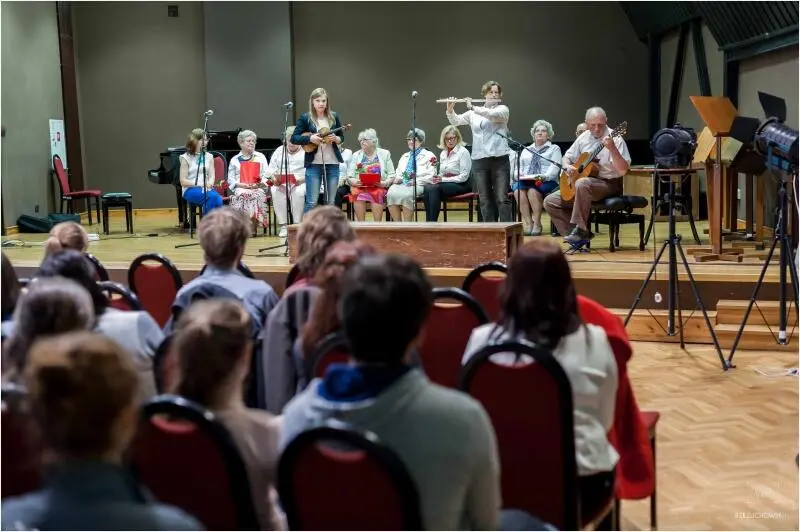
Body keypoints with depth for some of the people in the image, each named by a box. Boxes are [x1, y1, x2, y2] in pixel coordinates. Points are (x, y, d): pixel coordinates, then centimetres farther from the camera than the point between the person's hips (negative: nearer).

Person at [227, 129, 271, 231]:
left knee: (256, 195, -35)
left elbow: (266, 176, 11)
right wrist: (242, 185, -9)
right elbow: (231, 179, 10)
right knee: (243, 195, -35)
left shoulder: (260, 157, 19)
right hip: (240, 188, 0)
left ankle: (253, 225, -32)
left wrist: (258, 184, -8)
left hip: (257, 188, 0)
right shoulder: (234, 160, 16)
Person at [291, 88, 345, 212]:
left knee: (331, 202, 7)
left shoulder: (334, 117, 7)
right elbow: (294, 138, -2)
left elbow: (341, 137, 14)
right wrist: (310, 138, -17)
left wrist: (335, 139, -8)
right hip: (313, 164, -3)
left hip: (332, 163, 3)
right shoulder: (305, 118, -1)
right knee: (311, 202, -5)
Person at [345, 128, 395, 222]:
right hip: (360, 187, 1)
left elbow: (391, 175, 6)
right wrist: (354, 182, -13)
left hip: (379, 187, -1)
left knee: (377, 193, -35)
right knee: (358, 193, -33)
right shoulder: (356, 155, 16)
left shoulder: (385, 154, 12)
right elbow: (349, 176, 9)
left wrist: (385, 183, -14)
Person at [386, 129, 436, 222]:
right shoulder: (404, 156, 29)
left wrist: (416, 181, -13)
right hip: (401, 183, 5)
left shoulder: (429, 156, 10)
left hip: (418, 185, -5)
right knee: (391, 194, -29)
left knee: (406, 195, -37)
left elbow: (431, 176, 0)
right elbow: (398, 172, 28)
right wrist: (397, 178, 4)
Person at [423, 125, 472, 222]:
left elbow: (464, 176, -12)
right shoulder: (443, 153, 16)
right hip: (445, 183, 6)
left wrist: (443, 179, -18)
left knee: (435, 188, -32)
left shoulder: (463, 152, -6)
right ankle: (429, 222, -27)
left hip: (461, 185, -6)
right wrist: (437, 178, -5)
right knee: (427, 188, -26)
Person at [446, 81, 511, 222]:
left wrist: (472, 107, -15)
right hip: (479, 160, 3)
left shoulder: (503, 109, 5)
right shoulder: (473, 113, 14)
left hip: (499, 159, -3)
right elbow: (455, 121, 12)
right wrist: (450, 110, -7)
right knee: (485, 200, 4)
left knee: (502, 198, -6)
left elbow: (492, 115, -16)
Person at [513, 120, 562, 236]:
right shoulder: (526, 150, 30)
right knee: (518, 190, -32)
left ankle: (537, 223, -28)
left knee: (533, 190, -37)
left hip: (547, 182, -3)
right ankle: (528, 222, -31)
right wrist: (519, 174, -3)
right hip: (525, 181, 3)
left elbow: (555, 167, 0)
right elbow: (519, 166, 21)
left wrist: (544, 176, -19)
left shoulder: (554, 148, 16)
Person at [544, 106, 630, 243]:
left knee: (582, 183, -38)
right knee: (550, 201, -3)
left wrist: (612, 149, -35)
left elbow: (622, 170, -22)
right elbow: (566, 157, 18)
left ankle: (580, 230, -27)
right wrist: (567, 167, -6)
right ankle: (579, 234, -4)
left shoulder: (615, 139, -13)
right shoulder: (584, 137, 6)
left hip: (610, 185, -7)